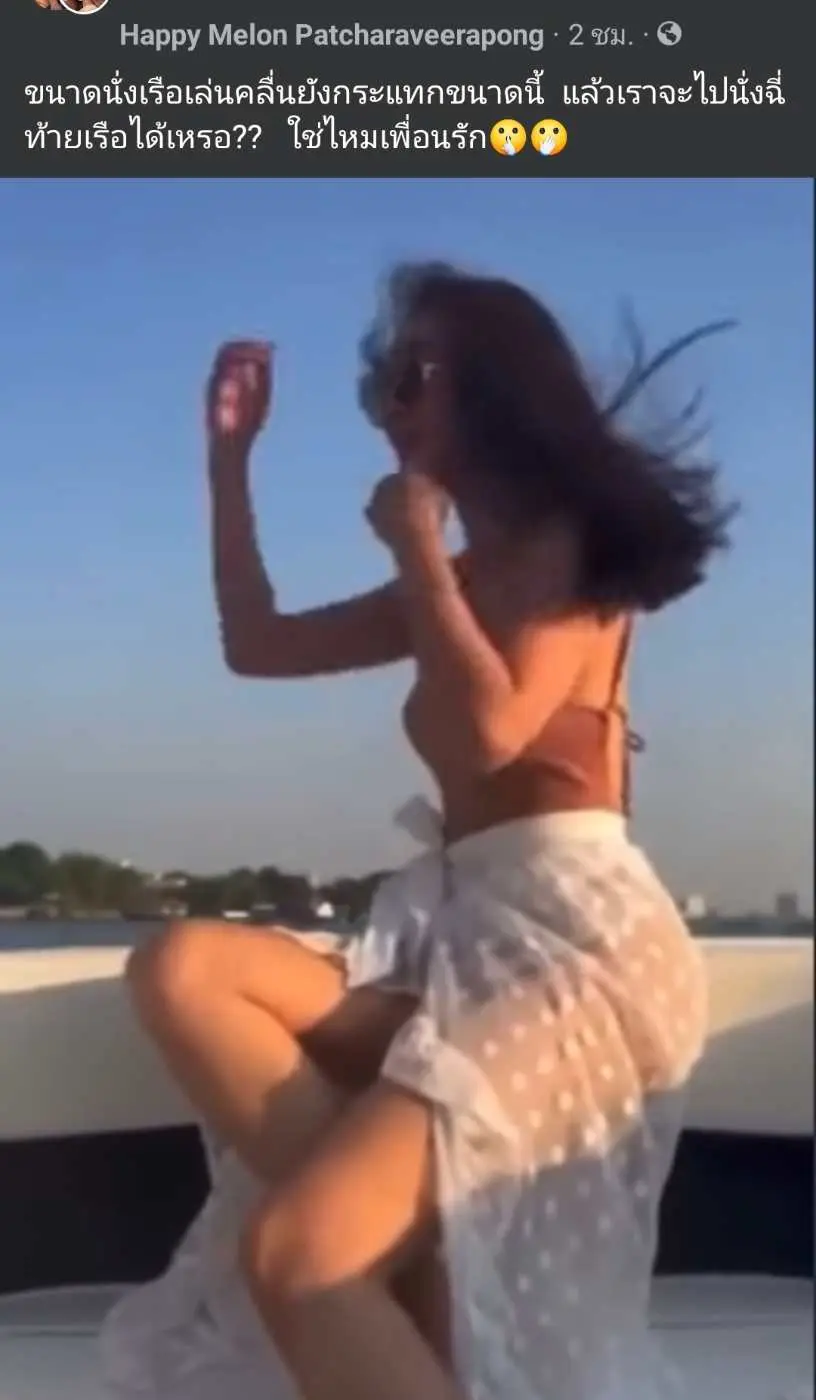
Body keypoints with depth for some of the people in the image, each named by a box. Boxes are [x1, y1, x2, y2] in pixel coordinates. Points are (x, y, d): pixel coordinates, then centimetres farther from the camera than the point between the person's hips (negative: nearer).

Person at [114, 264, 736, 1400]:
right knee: (180, 970, -19)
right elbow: (255, 644, 27)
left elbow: (494, 729, -15)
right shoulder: (457, 582, 23)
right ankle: (394, 1234, -28)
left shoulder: (574, 543, 1)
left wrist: (418, 555, -3)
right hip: (464, 936, 8)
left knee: (293, 1252, -24)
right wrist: (231, 456, 23)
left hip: (573, 933, -8)